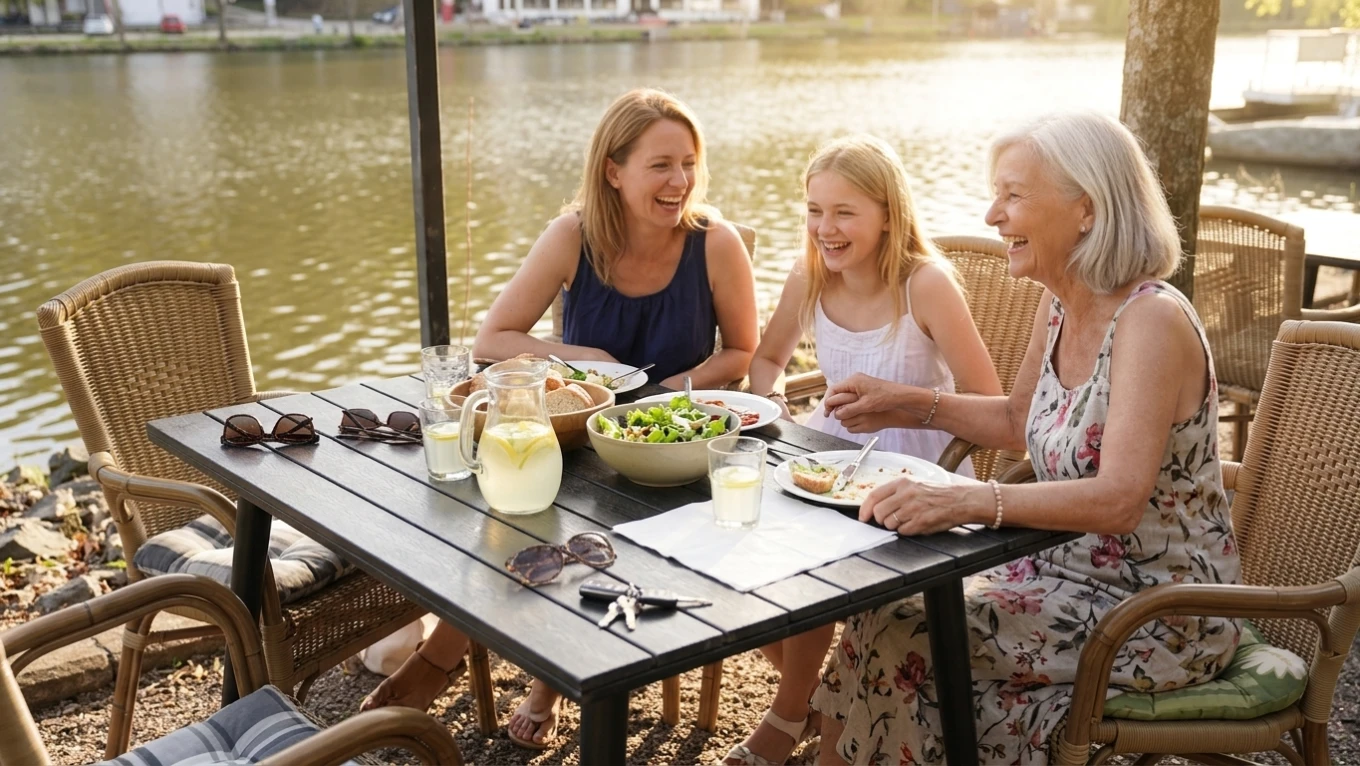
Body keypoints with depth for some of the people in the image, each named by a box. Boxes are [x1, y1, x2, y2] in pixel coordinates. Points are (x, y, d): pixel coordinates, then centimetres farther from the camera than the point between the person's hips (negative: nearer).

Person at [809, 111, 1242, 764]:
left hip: (1162, 615, -8)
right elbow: (1019, 421, 19)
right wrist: (909, 404, 6)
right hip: (1076, 569, 8)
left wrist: (966, 502, -42)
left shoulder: (1151, 320, -23)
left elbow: (1118, 501, -32)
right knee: (887, 612, -2)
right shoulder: (1059, 306, 2)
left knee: (903, 635, -13)